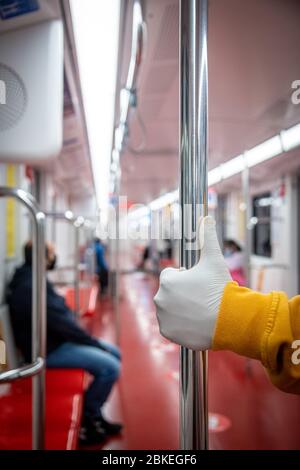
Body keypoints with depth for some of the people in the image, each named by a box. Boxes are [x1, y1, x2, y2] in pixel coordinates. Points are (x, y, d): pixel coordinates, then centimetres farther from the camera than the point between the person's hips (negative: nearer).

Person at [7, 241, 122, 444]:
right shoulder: (30, 287, -24)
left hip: (58, 339, 11)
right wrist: (95, 343, -15)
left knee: (115, 353, 11)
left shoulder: (31, 277, 10)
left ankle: (94, 413, 18)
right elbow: (61, 324, -24)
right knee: (111, 367, -19)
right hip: (49, 349, -11)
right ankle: (85, 419, 2)